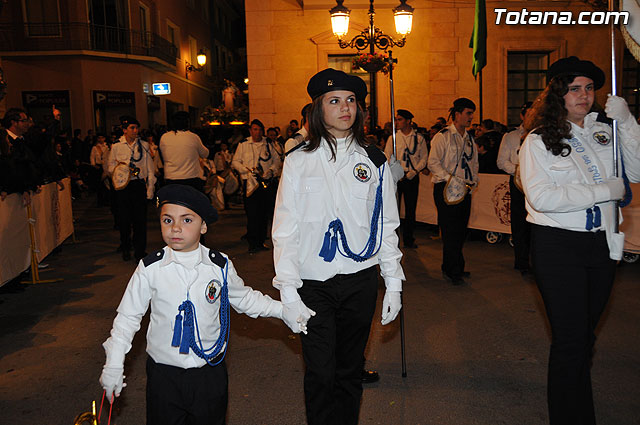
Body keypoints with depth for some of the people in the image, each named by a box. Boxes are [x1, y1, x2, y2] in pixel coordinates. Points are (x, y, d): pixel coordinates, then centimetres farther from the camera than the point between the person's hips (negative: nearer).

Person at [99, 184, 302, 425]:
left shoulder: (220, 266, -8)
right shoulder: (150, 269, -11)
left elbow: (244, 299, 7)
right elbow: (128, 316, -2)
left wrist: (284, 310, 2)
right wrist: (114, 365, -4)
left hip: (210, 371, 1)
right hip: (163, 371, -1)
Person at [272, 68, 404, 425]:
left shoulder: (374, 162, 5)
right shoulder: (299, 162, 0)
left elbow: (387, 226, 7)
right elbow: (285, 230, -3)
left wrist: (394, 283, 3)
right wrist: (287, 289, -11)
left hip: (361, 279, 2)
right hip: (313, 284, -2)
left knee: (350, 370, 14)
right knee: (321, 373, 2)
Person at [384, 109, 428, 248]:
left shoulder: (419, 139, 4)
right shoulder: (393, 138, 4)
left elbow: (424, 158, 5)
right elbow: (387, 158, 4)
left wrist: (414, 171, -9)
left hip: (412, 177, 1)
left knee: (411, 209, 6)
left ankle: (408, 240, 18)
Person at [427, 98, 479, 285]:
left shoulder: (469, 139, 17)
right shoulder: (443, 136, -6)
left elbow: (474, 162, 24)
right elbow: (432, 162, -12)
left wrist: (473, 181, 7)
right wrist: (450, 179, -22)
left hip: (465, 190, 7)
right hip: (446, 190, -7)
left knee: (461, 231, 9)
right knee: (450, 231, -7)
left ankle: (449, 268, 22)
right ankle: (454, 271, 2)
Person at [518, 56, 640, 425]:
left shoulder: (606, 131, 7)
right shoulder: (539, 140, -6)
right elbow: (541, 196, -17)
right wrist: (603, 191, -16)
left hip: (602, 243, 5)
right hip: (558, 246, -5)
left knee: (586, 332, 19)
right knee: (570, 340, 0)